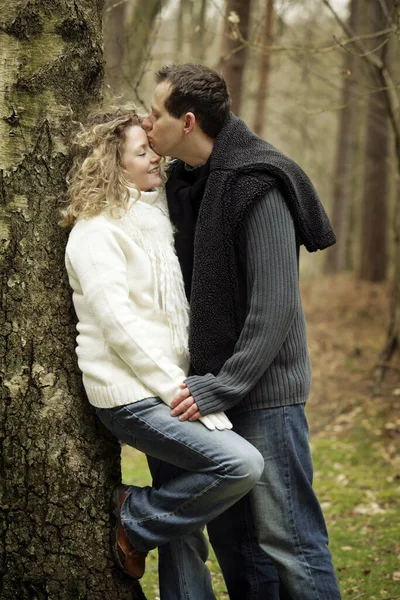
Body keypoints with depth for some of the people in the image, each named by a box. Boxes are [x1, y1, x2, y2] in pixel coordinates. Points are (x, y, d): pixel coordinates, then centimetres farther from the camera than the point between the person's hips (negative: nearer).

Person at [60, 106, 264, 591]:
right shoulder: (95, 232, -11)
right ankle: (134, 518, -2)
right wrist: (180, 391, -19)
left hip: (166, 387, 9)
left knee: (183, 511, 9)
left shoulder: (155, 217, 16)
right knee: (241, 464, -20)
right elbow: (118, 324, -18)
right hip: (131, 395, -9)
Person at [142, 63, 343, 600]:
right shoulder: (184, 181, 10)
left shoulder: (256, 184, -17)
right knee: (227, 533, 15)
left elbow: (274, 307, -21)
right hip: (214, 381, 9)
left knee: (285, 537, -4)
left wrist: (223, 387, -20)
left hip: (263, 389, -9)